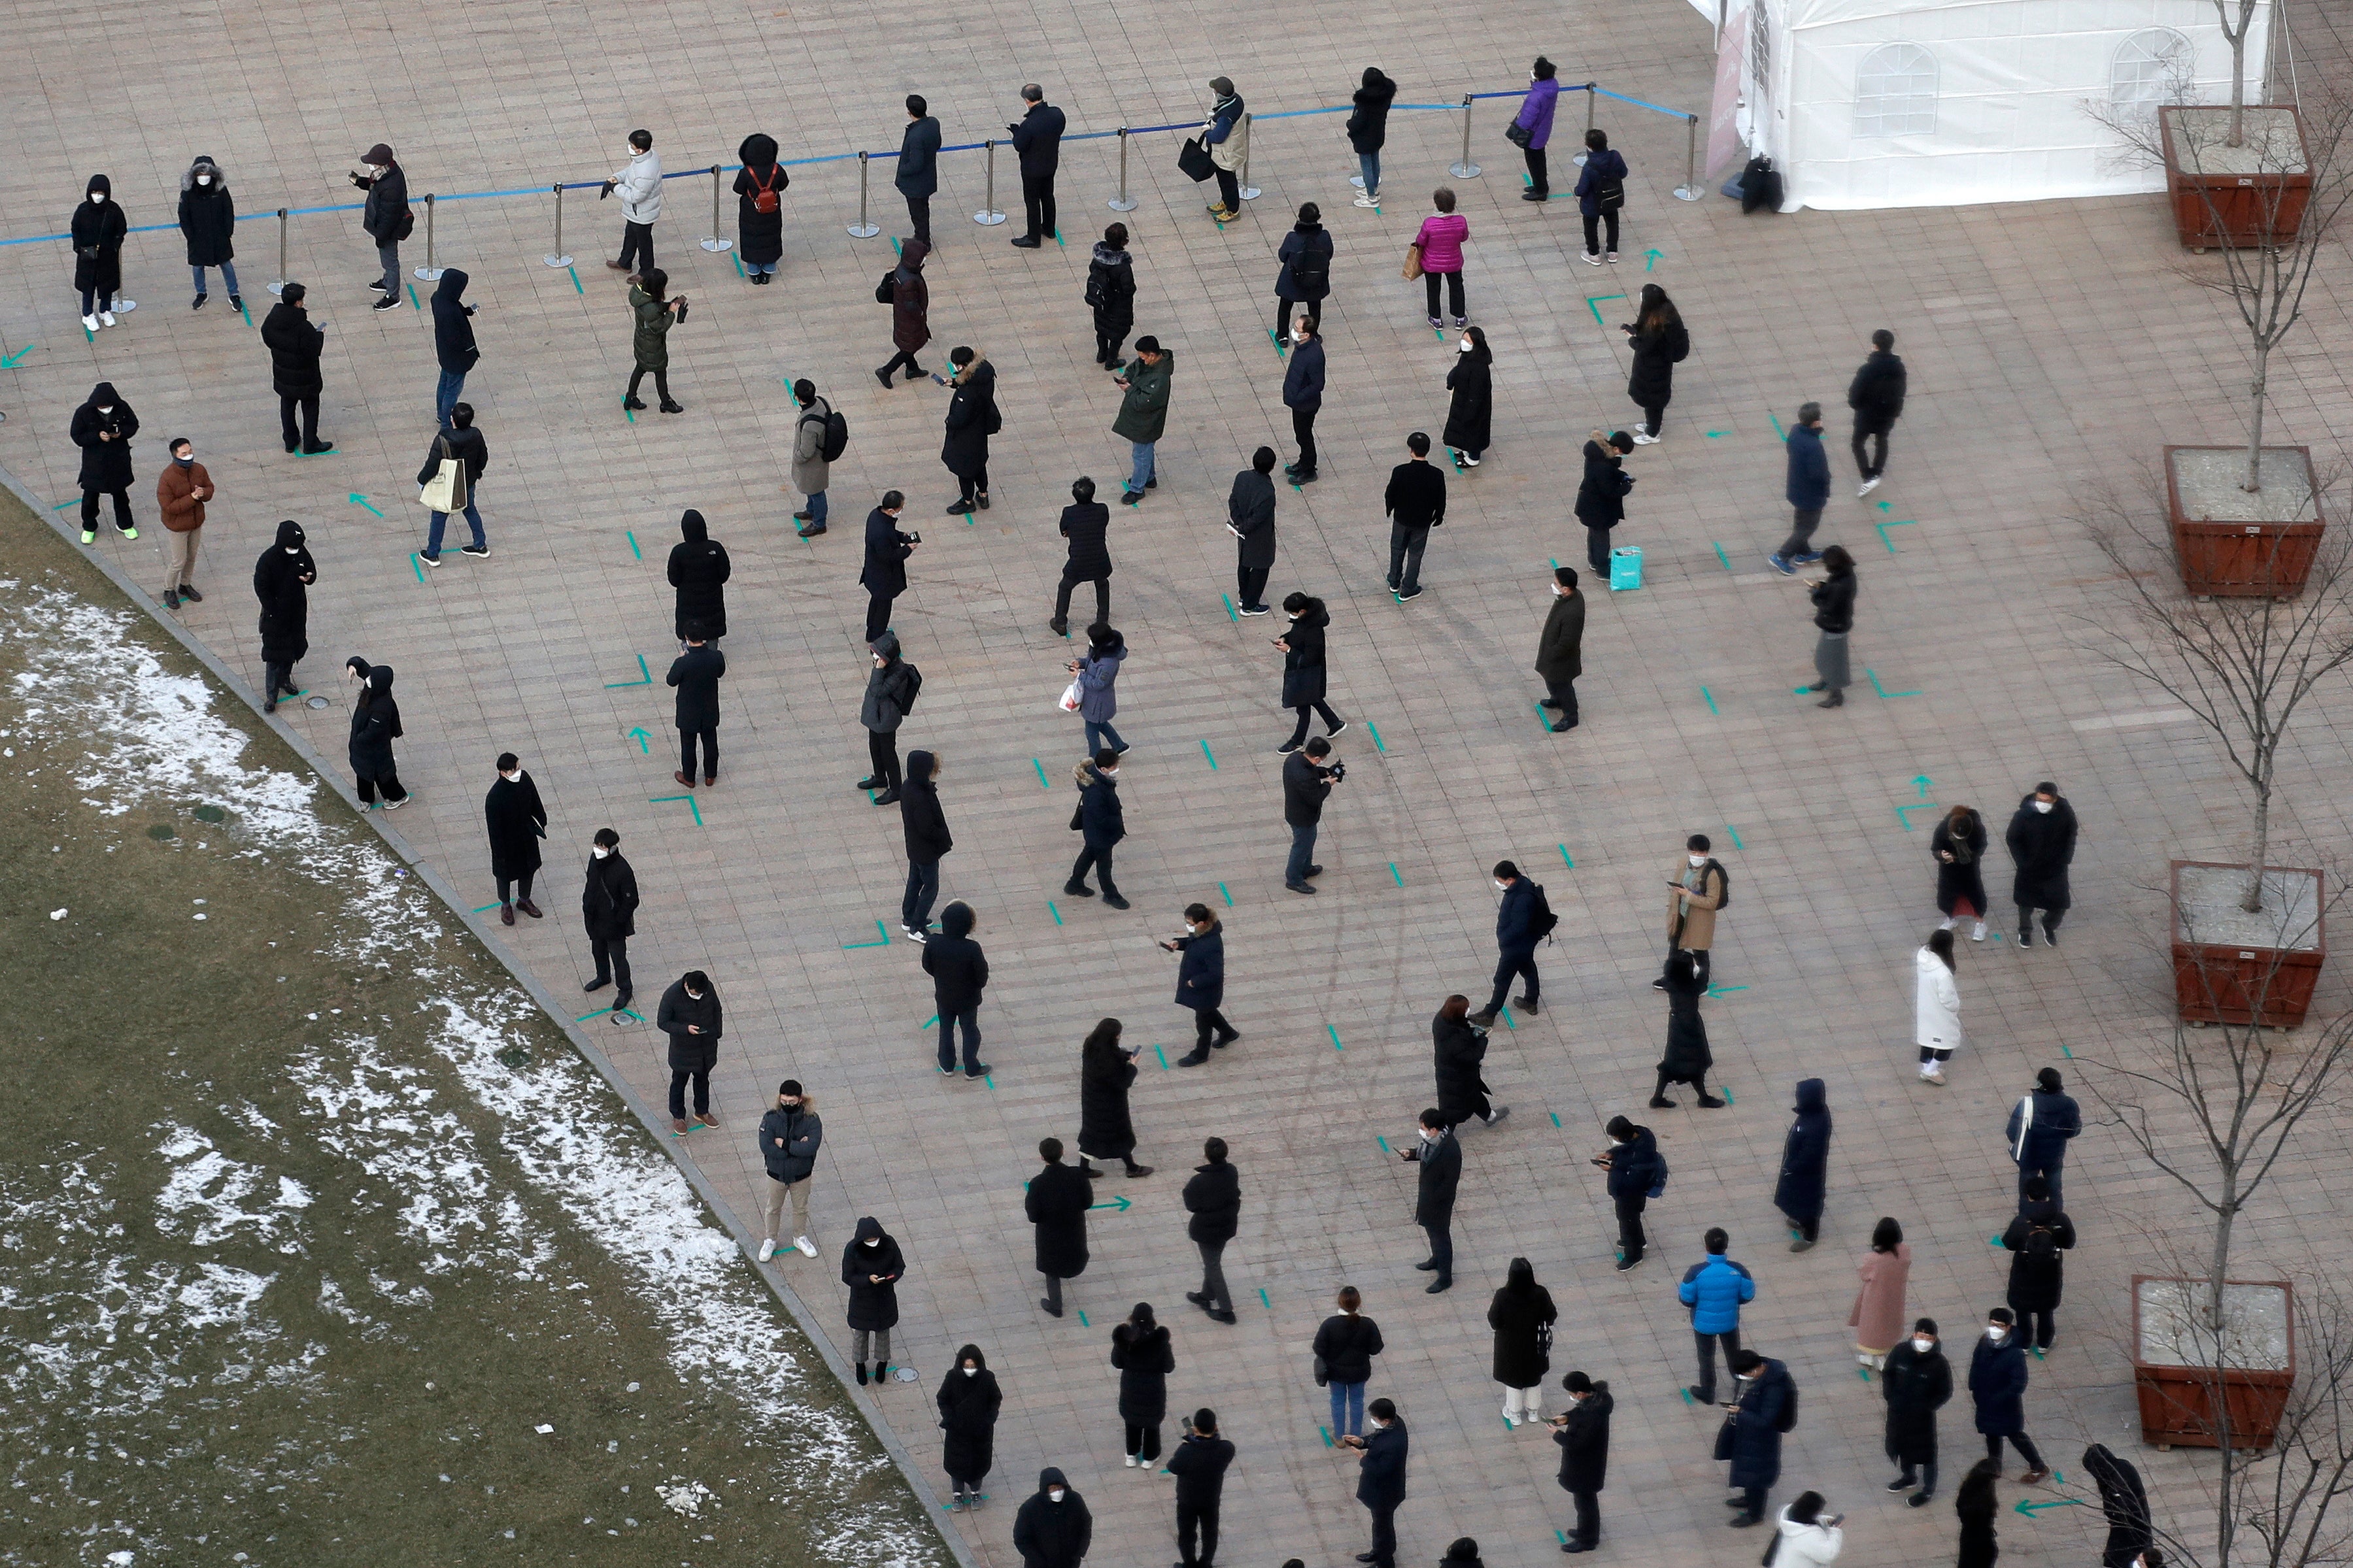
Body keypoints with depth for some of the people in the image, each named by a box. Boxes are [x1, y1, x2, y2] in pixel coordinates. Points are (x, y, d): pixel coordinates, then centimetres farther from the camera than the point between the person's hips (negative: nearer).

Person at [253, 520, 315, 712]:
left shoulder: (301, 553, -9)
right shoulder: (268, 560, -24)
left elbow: (312, 572, 6)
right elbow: (261, 589, -17)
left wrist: (308, 578, -19)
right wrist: (273, 614, -16)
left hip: (297, 612, 5)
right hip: (275, 615, -5)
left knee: (294, 647, 21)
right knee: (274, 654, 0)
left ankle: (284, 679, 44)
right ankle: (271, 695, 9)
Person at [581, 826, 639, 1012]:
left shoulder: (622, 870, -31)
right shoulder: (595, 859, -11)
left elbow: (631, 901, -22)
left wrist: (618, 922, -17)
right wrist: (587, 909, 10)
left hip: (614, 925, -7)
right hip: (595, 919, 7)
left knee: (618, 957, 11)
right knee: (598, 951, 28)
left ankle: (625, 990, 32)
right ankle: (603, 977, 54)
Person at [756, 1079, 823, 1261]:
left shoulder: (811, 1120, -20)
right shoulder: (771, 1119, -20)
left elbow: (812, 1147, -31)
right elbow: (766, 1147, -29)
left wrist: (785, 1144, -30)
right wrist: (797, 1147, -28)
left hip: (801, 1175, 0)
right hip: (777, 1174, 0)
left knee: (801, 1208, 22)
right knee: (773, 1209, 20)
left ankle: (800, 1238, 46)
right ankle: (770, 1241, 41)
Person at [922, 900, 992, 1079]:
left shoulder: (933, 944, -25)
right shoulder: (972, 949, -34)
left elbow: (928, 967, -8)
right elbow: (982, 977, -22)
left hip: (944, 997, 2)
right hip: (968, 1000, -2)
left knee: (946, 1029, 26)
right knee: (970, 1032, 20)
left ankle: (947, 1064, 41)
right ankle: (972, 1069, 36)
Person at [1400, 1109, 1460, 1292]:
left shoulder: (1450, 1150, -34)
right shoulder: (1433, 1140, -9)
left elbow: (1451, 1180, -27)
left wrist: (1433, 1199, -21)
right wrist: (1411, 1154, -7)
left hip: (1439, 1200, -9)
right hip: (1426, 1194, 9)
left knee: (1440, 1235, 7)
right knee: (1431, 1230, 28)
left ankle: (1445, 1277, 22)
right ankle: (1437, 1260, 52)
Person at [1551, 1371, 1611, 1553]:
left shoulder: (1592, 1416, -39)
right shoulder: (1597, 1393, -13)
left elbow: (1577, 1444, -31)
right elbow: (1581, 1410, 9)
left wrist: (1558, 1434, -18)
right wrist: (1567, 1417, -6)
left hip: (1585, 1467, -9)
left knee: (1584, 1500, 13)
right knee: (1587, 1498, 28)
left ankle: (1587, 1541, 32)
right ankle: (1588, 1530, 48)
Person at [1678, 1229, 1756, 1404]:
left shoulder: (1696, 1272, -30)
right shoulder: (1738, 1271, -25)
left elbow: (1686, 1300, -18)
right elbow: (1747, 1296, -11)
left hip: (1704, 1322, -1)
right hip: (1730, 1322, 1)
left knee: (1706, 1357, 24)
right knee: (1734, 1354, 27)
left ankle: (1707, 1392, 42)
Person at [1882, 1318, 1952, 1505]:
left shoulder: (1939, 1363, -22)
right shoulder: (1900, 1352, -13)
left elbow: (1945, 1393, -10)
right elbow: (1887, 1373, 4)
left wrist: (1927, 1407, -19)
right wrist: (1889, 1396, -7)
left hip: (1923, 1416, -4)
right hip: (1898, 1412, 4)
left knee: (1925, 1452, 9)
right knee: (1901, 1444, 24)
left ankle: (1928, 1490, 28)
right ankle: (1909, 1477, 50)